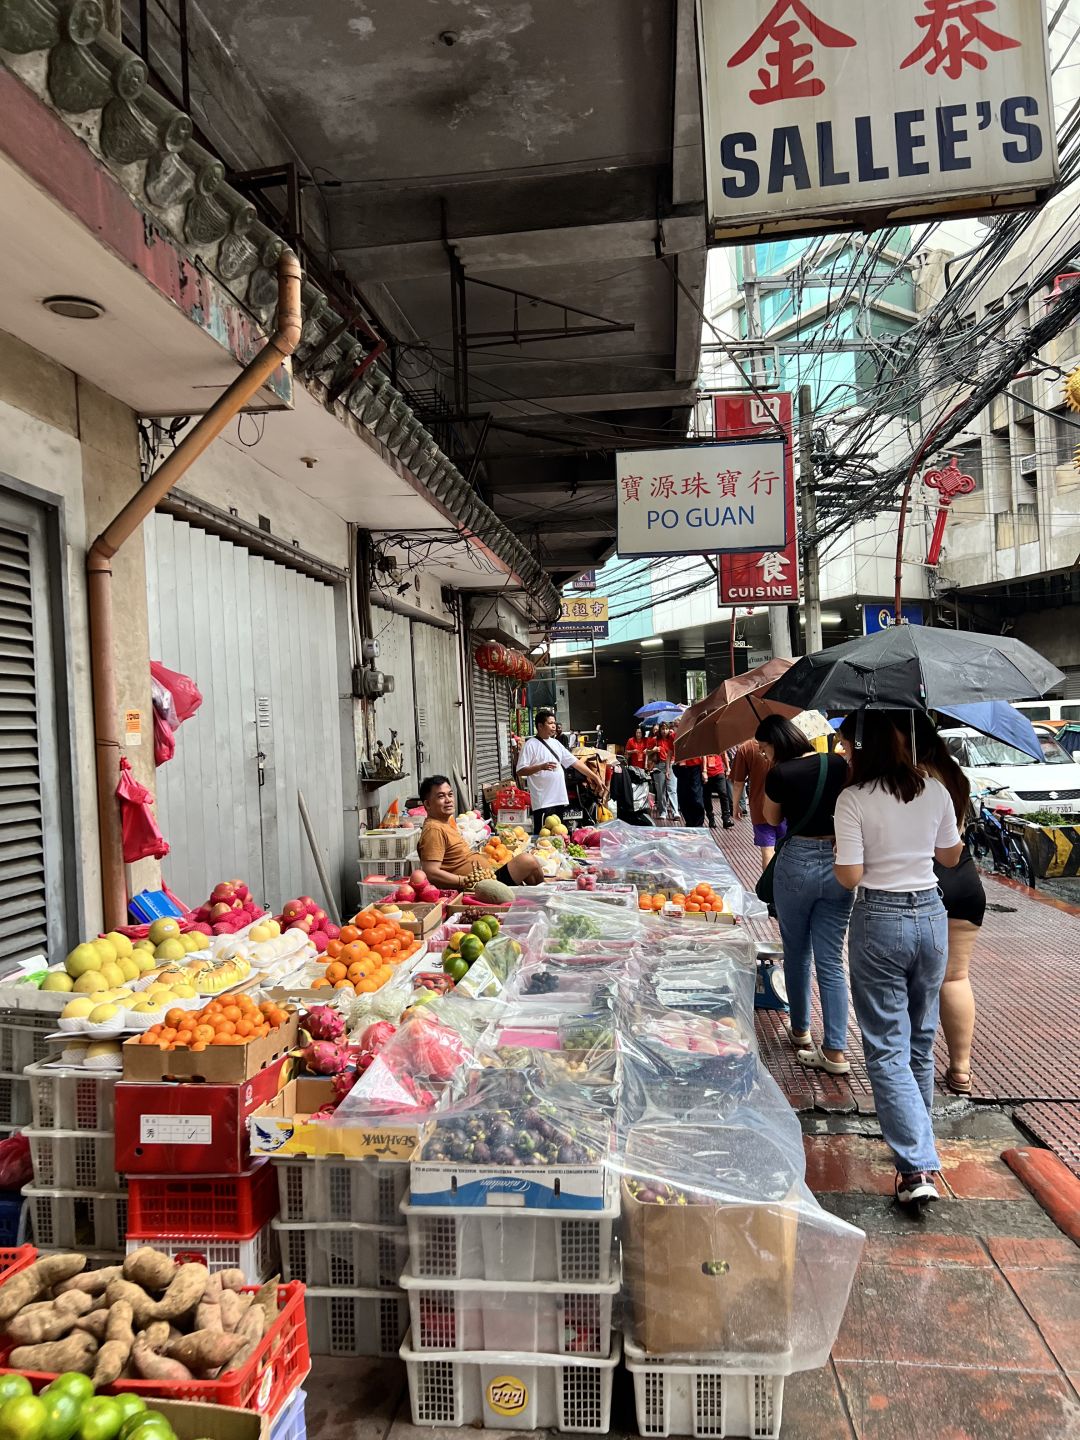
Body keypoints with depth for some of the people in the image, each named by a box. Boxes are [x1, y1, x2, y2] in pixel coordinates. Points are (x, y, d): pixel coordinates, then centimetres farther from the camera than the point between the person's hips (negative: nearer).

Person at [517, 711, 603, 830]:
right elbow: (520, 772, -13)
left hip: (560, 799, 7)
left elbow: (574, 762, 15)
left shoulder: (555, 743, 14)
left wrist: (595, 778, 10)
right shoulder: (530, 745, -7)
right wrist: (541, 767, -26)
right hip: (543, 802, -7)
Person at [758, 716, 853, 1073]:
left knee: (796, 954, 17)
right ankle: (836, 1051, 6)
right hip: (839, 865, 3)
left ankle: (801, 1031, 31)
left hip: (797, 865, -3)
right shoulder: (839, 765, -1)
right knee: (831, 961, 7)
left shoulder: (780, 773, -11)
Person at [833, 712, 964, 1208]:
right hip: (931, 913, 5)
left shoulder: (853, 799, -14)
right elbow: (951, 856, 12)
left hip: (880, 922, -5)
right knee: (921, 1041, 21)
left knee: (887, 1050, 2)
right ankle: (916, 1139, 36)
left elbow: (849, 876, -14)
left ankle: (917, 1167, -5)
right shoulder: (936, 791, 0)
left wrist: (837, 851, 5)